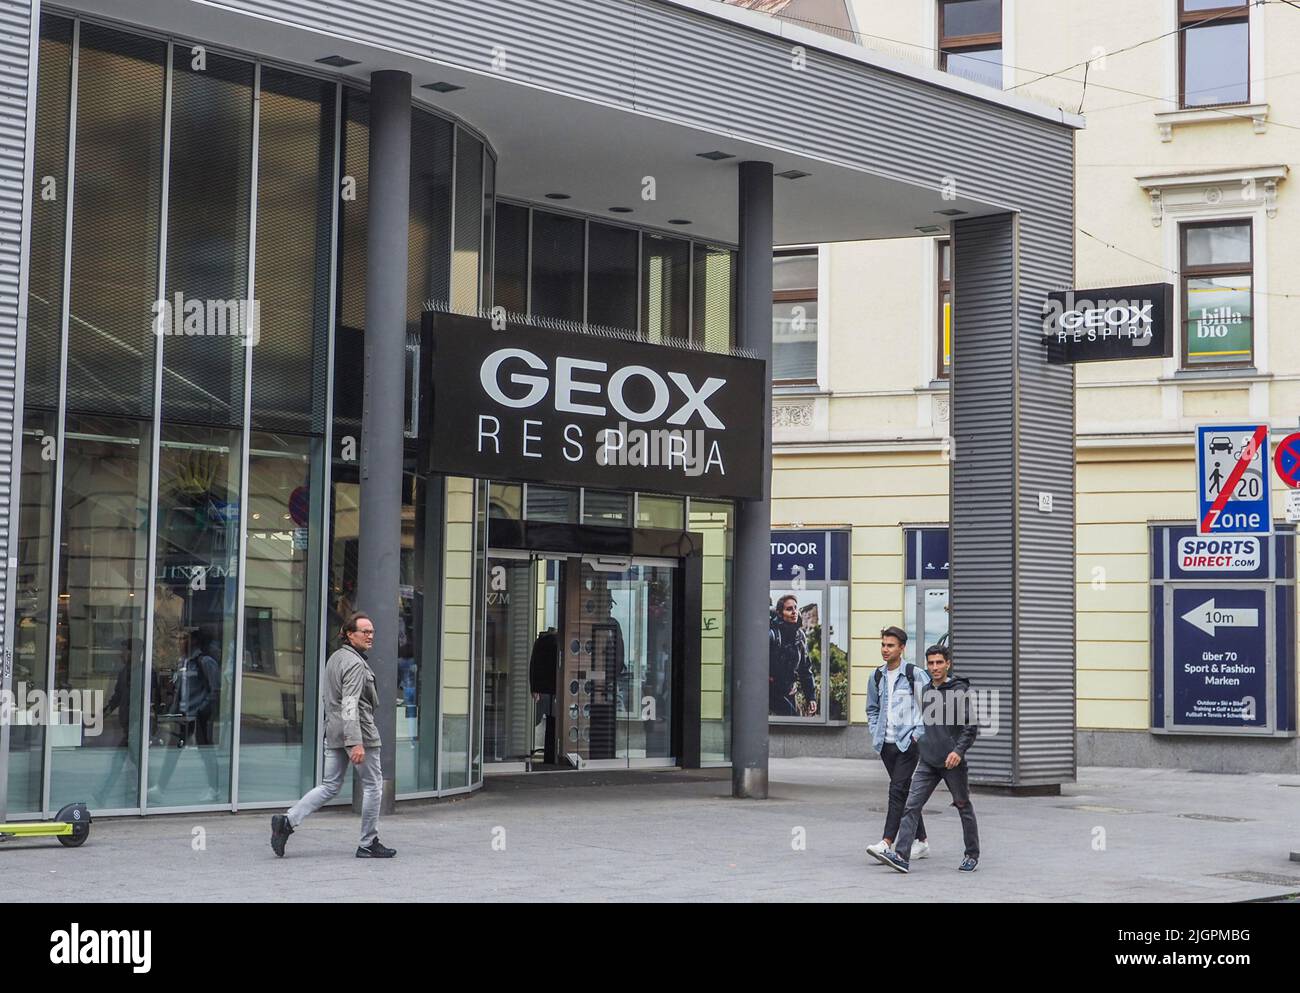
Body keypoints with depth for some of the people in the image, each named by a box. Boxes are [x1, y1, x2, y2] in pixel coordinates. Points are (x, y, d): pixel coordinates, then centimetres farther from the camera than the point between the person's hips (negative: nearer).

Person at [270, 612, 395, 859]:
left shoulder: (335, 658, 14)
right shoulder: (355, 664, -15)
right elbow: (350, 705, -24)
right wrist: (356, 743, -28)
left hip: (333, 732, 9)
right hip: (357, 731, -9)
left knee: (330, 786, 11)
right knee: (373, 785, 5)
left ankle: (287, 820, -4)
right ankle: (368, 844, 10)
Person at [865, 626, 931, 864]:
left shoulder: (915, 675, -6)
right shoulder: (877, 677, 11)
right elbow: (872, 708, 23)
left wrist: (918, 734, -11)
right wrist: (875, 733, 10)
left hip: (908, 743, -6)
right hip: (886, 744, 6)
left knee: (897, 791, -15)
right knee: (906, 792, 12)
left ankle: (886, 844, -23)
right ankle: (922, 842, 23)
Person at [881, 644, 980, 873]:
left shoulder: (959, 691, -8)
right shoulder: (926, 691, 11)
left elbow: (972, 726, -12)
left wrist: (959, 750, -21)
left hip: (952, 762, -5)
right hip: (927, 762, 5)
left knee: (964, 808, 9)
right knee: (911, 806, -7)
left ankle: (972, 855, 24)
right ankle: (901, 856, -13)